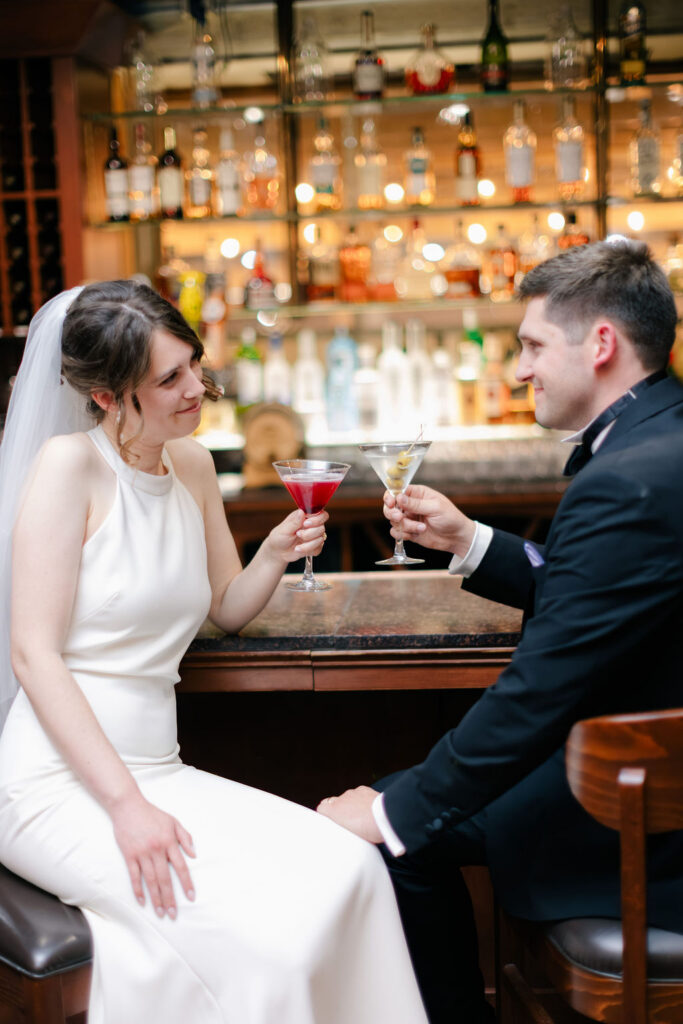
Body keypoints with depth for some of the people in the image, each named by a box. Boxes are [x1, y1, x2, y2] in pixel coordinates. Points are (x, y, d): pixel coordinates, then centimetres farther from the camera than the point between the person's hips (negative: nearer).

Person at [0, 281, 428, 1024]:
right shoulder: (70, 464, -10)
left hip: (154, 768, 7)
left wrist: (277, 555, -2)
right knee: (256, 932, -24)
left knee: (347, 870, -14)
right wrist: (125, 804, -21)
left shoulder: (192, 464, 10)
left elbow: (228, 608, 21)